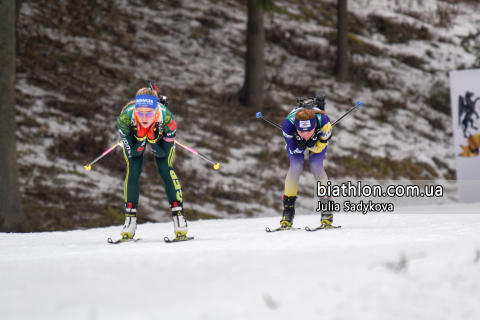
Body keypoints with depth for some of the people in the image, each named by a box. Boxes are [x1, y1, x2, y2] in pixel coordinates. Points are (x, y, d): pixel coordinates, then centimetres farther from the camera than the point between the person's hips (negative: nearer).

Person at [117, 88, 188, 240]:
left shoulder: (167, 119, -41)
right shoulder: (125, 118, -40)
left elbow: (163, 153, -27)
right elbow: (132, 152, -28)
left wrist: (152, 141, -44)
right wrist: (141, 139, -45)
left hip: (161, 137, -1)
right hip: (134, 136, 1)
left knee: (165, 169, -16)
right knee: (132, 172, -11)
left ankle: (179, 216, -11)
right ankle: (130, 219, 0)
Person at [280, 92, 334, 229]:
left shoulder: (323, 121, -41)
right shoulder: (288, 124, -41)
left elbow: (321, 146, -24)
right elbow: (293, 149, -25)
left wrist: (312, 146, -43)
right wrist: (301, 146, -43)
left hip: (317, 141, 0)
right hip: (295, 141, 0)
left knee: (316, 165, -21)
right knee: (295, 166, -21)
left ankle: (326, 210, -11)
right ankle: (288, 210, -11)